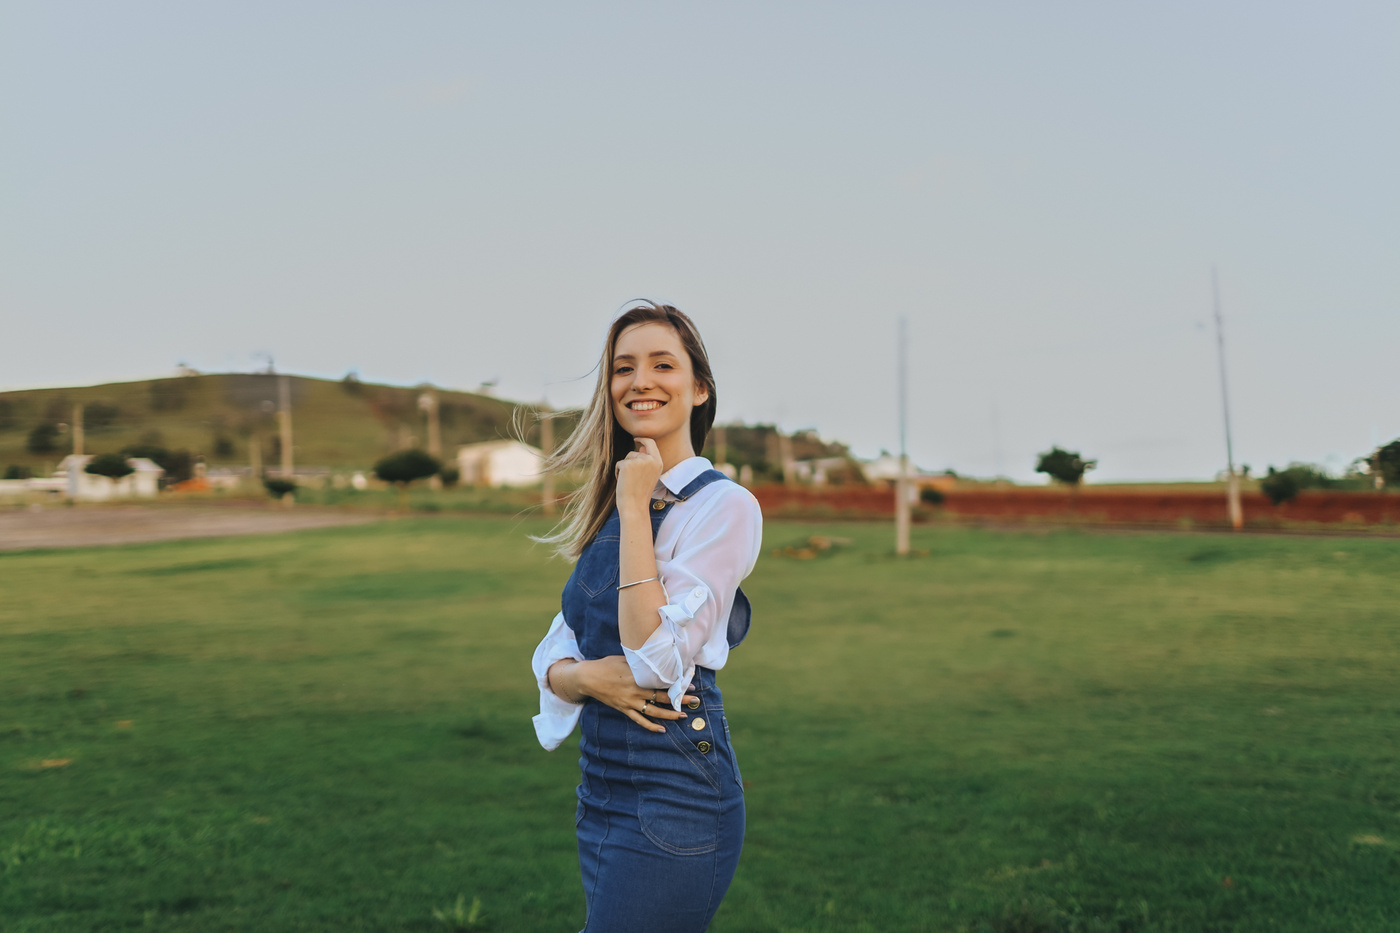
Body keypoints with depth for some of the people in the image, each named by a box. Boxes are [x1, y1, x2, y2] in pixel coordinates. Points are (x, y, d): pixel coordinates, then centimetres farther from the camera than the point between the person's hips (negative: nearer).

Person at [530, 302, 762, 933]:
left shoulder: (723, 506, -12)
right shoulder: (608, 511, 11)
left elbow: (657, 656, -22)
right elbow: (551, 656, 10)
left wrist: (636, 506, -17)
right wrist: (587, 676, -13)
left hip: (674, 794, -8)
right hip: (601, 796, 8)